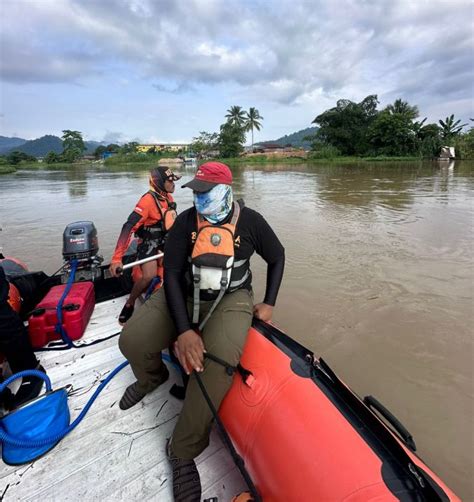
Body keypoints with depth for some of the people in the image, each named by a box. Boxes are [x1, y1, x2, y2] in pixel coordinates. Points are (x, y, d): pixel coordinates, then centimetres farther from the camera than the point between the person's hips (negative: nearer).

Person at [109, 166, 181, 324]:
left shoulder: (169, 197, 1)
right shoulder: (148, 200, -23)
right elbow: (128, 227, -30)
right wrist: (116, 259, -35)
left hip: (165, 240, 8)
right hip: (148, 243, -8)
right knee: (149, 276, -27)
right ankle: (129, 304, -1)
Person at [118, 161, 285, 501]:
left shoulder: (250, 221, -7)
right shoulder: (186, 221, -6)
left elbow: (277, 257, 8)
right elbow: (172, 274, -12)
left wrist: (269, 303, 1)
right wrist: (183, 330, -24)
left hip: (230, 298, -2)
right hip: (184, 295, 3)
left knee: (219, 360, -31)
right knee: (132, 341, -17)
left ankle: (183, 451, -5)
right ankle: (153, 378, 24)